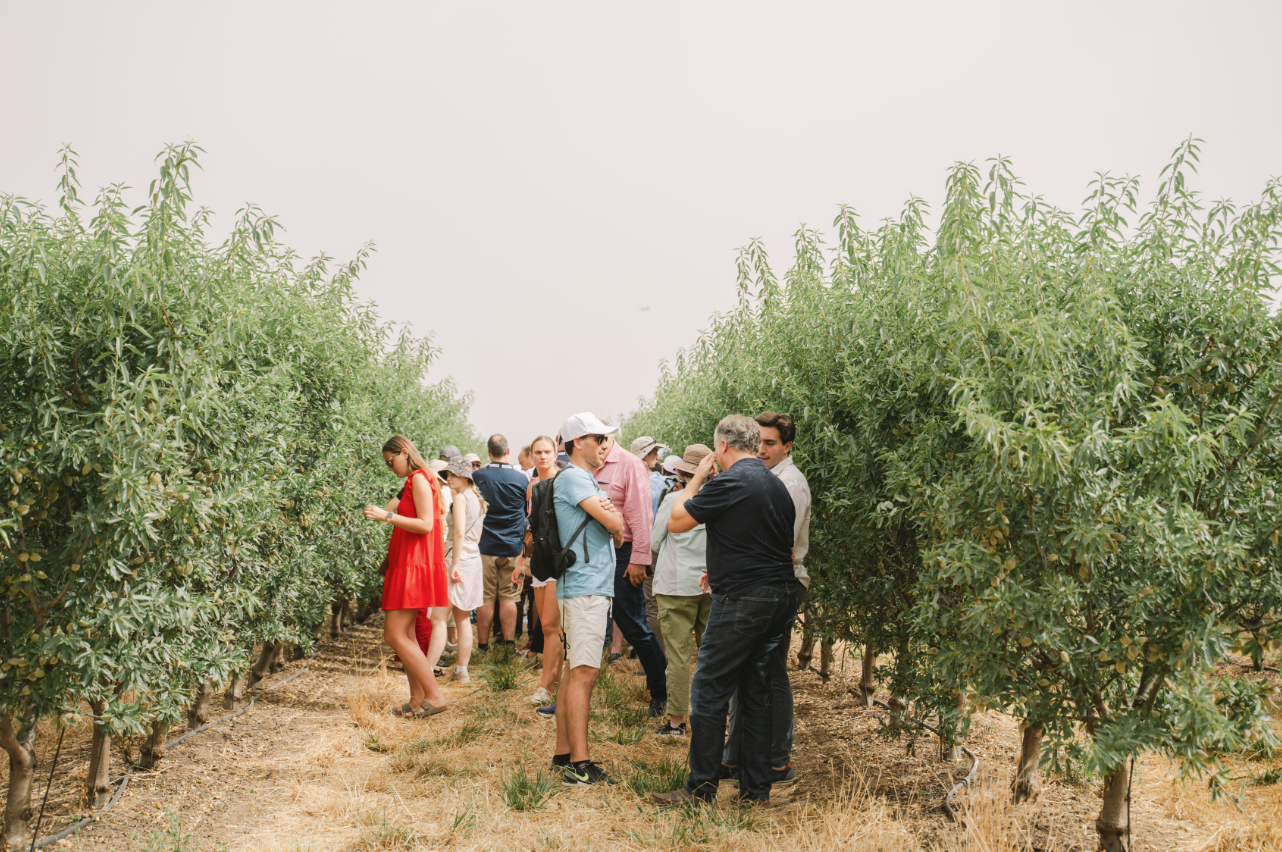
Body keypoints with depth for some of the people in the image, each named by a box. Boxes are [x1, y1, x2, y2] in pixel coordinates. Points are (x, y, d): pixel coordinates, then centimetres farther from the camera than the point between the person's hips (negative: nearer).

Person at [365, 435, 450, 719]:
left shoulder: (419, 479, -11)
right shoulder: (414, 481, 18)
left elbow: (425, 524, -19)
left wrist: (388, 516, -21)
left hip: (414, 565, -10)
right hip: (406, 564, 10)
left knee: (395, 635, -12)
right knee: (406, 635, 9)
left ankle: (435, 696, -9)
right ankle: (417, 700, 12)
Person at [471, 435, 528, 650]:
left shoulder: (477, 476, -4)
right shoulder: (521, 478, -3)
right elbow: (528, 509, 11)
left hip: (485, 545, 0)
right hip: (512, 546, 0)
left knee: (485, 598, 4)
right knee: (508, 597, 5)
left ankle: (483, 646, 10)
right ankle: (508, 644, 5)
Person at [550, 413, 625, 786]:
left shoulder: (585, 479, 22)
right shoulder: (573, 477, -10)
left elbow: (614, 530, 17)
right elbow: (615, 524, -18)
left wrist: (606, 511, -5)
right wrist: (613, 513, 4)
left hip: (592, 587, 11)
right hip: (585, 586, -11)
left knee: (575, 672, 12)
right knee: (584, 672, -12)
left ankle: (564, 753, 18)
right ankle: (579, 765, -12)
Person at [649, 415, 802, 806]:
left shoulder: (729, 482, -13)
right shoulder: (777, 484, 12)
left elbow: (676, 521, -7)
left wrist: (696, 478, 6)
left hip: (741, 602, -8)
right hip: (782, 598, 8)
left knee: (709, 692, 1)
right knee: (757, 691, 15)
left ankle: (701, 788, 7)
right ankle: (756, 787, 20)